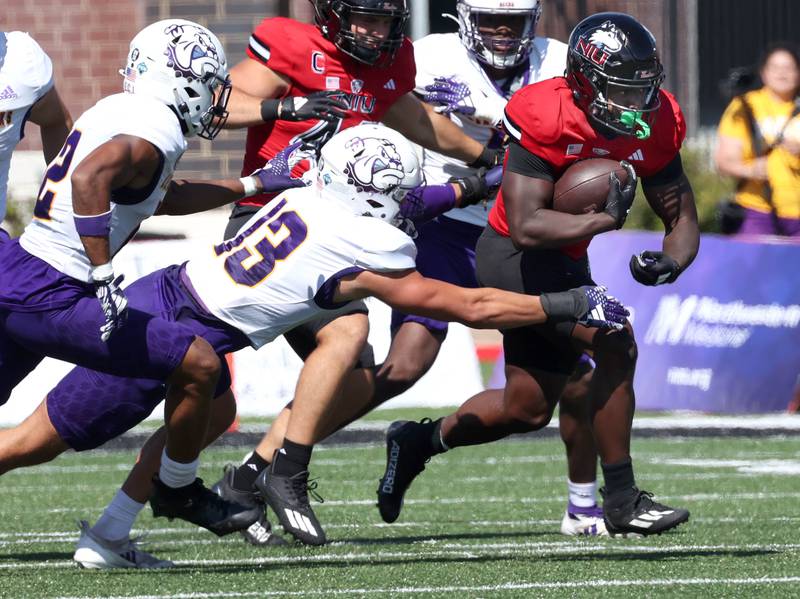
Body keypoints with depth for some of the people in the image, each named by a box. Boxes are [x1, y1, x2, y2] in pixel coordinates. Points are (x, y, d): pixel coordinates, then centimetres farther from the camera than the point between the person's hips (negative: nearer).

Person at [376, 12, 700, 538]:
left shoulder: (654, 124, -8)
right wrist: (604, 219, -38)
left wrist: (672, 262, -20)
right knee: (615, 344, -25)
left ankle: (419, 442, 39)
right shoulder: (545, 117, -27)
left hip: (564, 260, 8)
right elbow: (526, 226, -33)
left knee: (527, 410, 16)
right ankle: (622, 503, -16)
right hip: (518, 257, -8)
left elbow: (683, 218, 0)